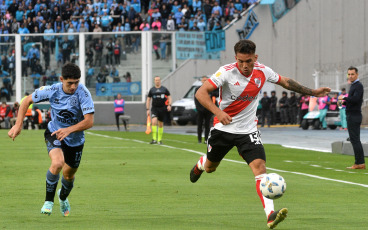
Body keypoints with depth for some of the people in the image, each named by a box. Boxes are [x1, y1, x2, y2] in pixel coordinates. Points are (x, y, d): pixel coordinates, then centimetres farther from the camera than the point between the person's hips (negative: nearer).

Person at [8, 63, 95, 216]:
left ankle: (63, 197, 53)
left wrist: (69, 130, -44)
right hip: (54, 134, -1)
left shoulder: (83, 93, -25)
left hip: (75, 139, 1)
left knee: (69, 175, 16)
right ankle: (49, 201, -12)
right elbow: (27, 101, -4)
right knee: (58, 163, -30)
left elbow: (89, 122, -30)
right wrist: (18, 125, -12)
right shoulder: (52, 91, -19)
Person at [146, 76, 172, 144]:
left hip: (162, 108, 1)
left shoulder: (164, 89, 6)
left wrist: (169, 105, -6)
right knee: (154, 121, -22)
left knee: (160, 124, 8)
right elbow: (148, 100, 9)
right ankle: (154, 139, -22)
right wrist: (147, 109, 2)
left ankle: (159, 139, 21)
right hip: (154, 108, -1)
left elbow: (169, 97, 10)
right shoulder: (152, 90, 6)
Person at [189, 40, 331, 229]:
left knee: (259, 166, -20)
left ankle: (270, 215, -31)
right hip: (223, 128, -1)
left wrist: (312, 92, 13)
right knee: (210, 168, 18)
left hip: (248, 130, 1)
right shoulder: (227, 72, -19)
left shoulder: (262, 71, -7)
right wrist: (218, 112, -38)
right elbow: (201, 93, -25)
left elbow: (285, 82, 13)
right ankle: (200, 164, 59)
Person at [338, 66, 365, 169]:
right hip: (352, 115, 10)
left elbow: (355, 99, -27)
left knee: (355, 140, -11)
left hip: (354, 116, -10)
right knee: (356, 140, 10)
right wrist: (344, 102, 9)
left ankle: (359, 163, -12)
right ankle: (360, 163, 12)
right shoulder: (353, 85, 19)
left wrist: (344, 98, -14)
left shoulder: (358, 86, -13)